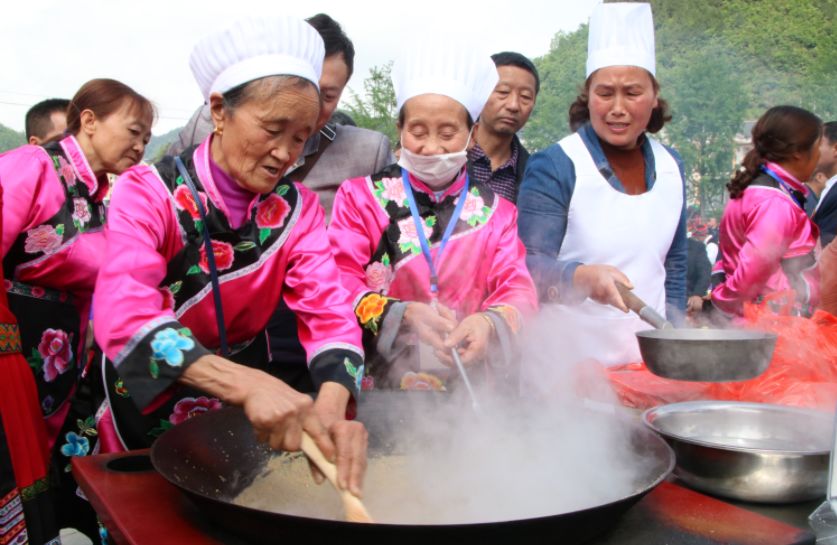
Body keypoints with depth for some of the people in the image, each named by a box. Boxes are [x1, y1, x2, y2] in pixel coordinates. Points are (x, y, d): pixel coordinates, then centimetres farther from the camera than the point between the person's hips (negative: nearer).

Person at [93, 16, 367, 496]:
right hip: (148, 404, -3)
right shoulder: (148, 192, -22)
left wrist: (333, 405, -42)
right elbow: (124, 316, -38)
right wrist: (248, 384, -53)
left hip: (243, 412, 3)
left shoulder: (298, 209, -10)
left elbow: (329, 312, -21)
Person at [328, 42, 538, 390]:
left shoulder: (496, 211, 13)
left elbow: (517, 289, 4)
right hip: (378, 382, -2)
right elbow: (339, 282, -1)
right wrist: (403, 315, -20)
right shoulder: (361, 195, 8)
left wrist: (490, 322, -20)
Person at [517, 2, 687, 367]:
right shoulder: (553, 167, -11)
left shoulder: (670, 167, 6)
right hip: (571, 361, -5)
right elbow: (531, 266, -16)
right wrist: (583, 277, -33)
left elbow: (674, 263, 15)